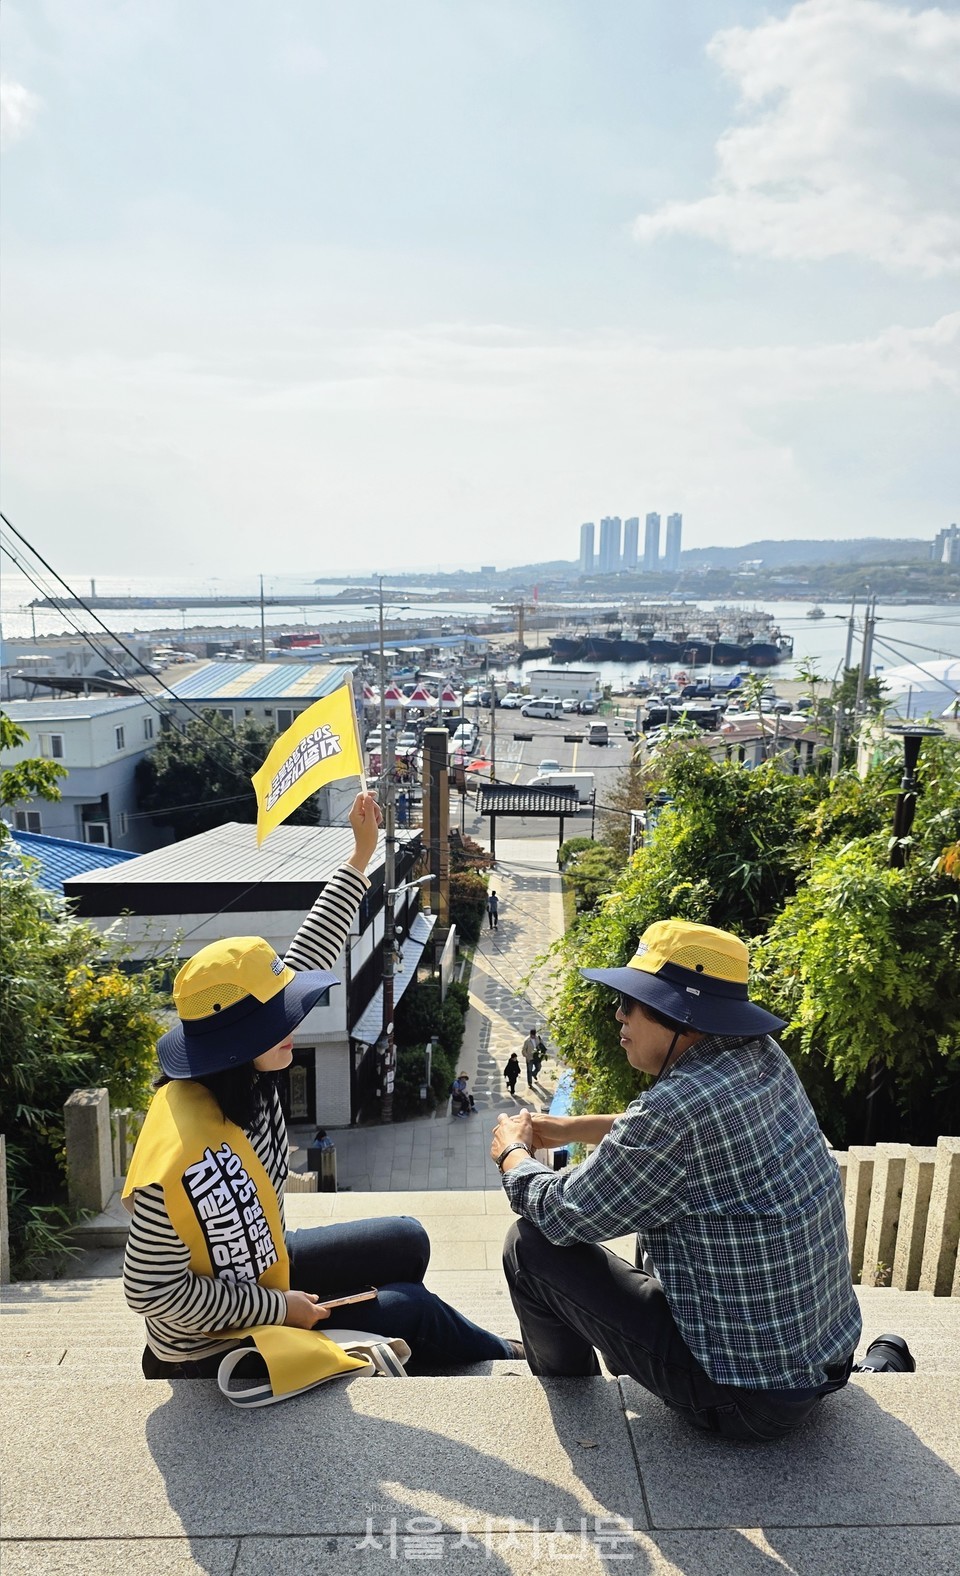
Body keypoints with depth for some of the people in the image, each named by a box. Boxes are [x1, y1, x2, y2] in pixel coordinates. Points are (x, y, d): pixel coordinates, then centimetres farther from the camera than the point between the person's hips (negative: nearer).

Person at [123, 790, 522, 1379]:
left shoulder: (243, 1074, -17)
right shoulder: (185, 1157, -40)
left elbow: (306, 959, -10)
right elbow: (153, 1291, -29)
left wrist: (362, 855, -8)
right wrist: (279, 1307, -20)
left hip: (260, 1269, 8)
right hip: (215, 1349, -8)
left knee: (407, 1242, 12)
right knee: (410, 1307, -2)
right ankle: (498, 1357, 30)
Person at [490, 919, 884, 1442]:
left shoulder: (676, 1107, -30)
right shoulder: (764, 1058, -6)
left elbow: (559, 1216, -15)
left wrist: (512, 1153, 5)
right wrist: (569, 1128, 18)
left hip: (744, 1397, -8)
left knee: (531, 1243, -1)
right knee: (649, 1220, 28)